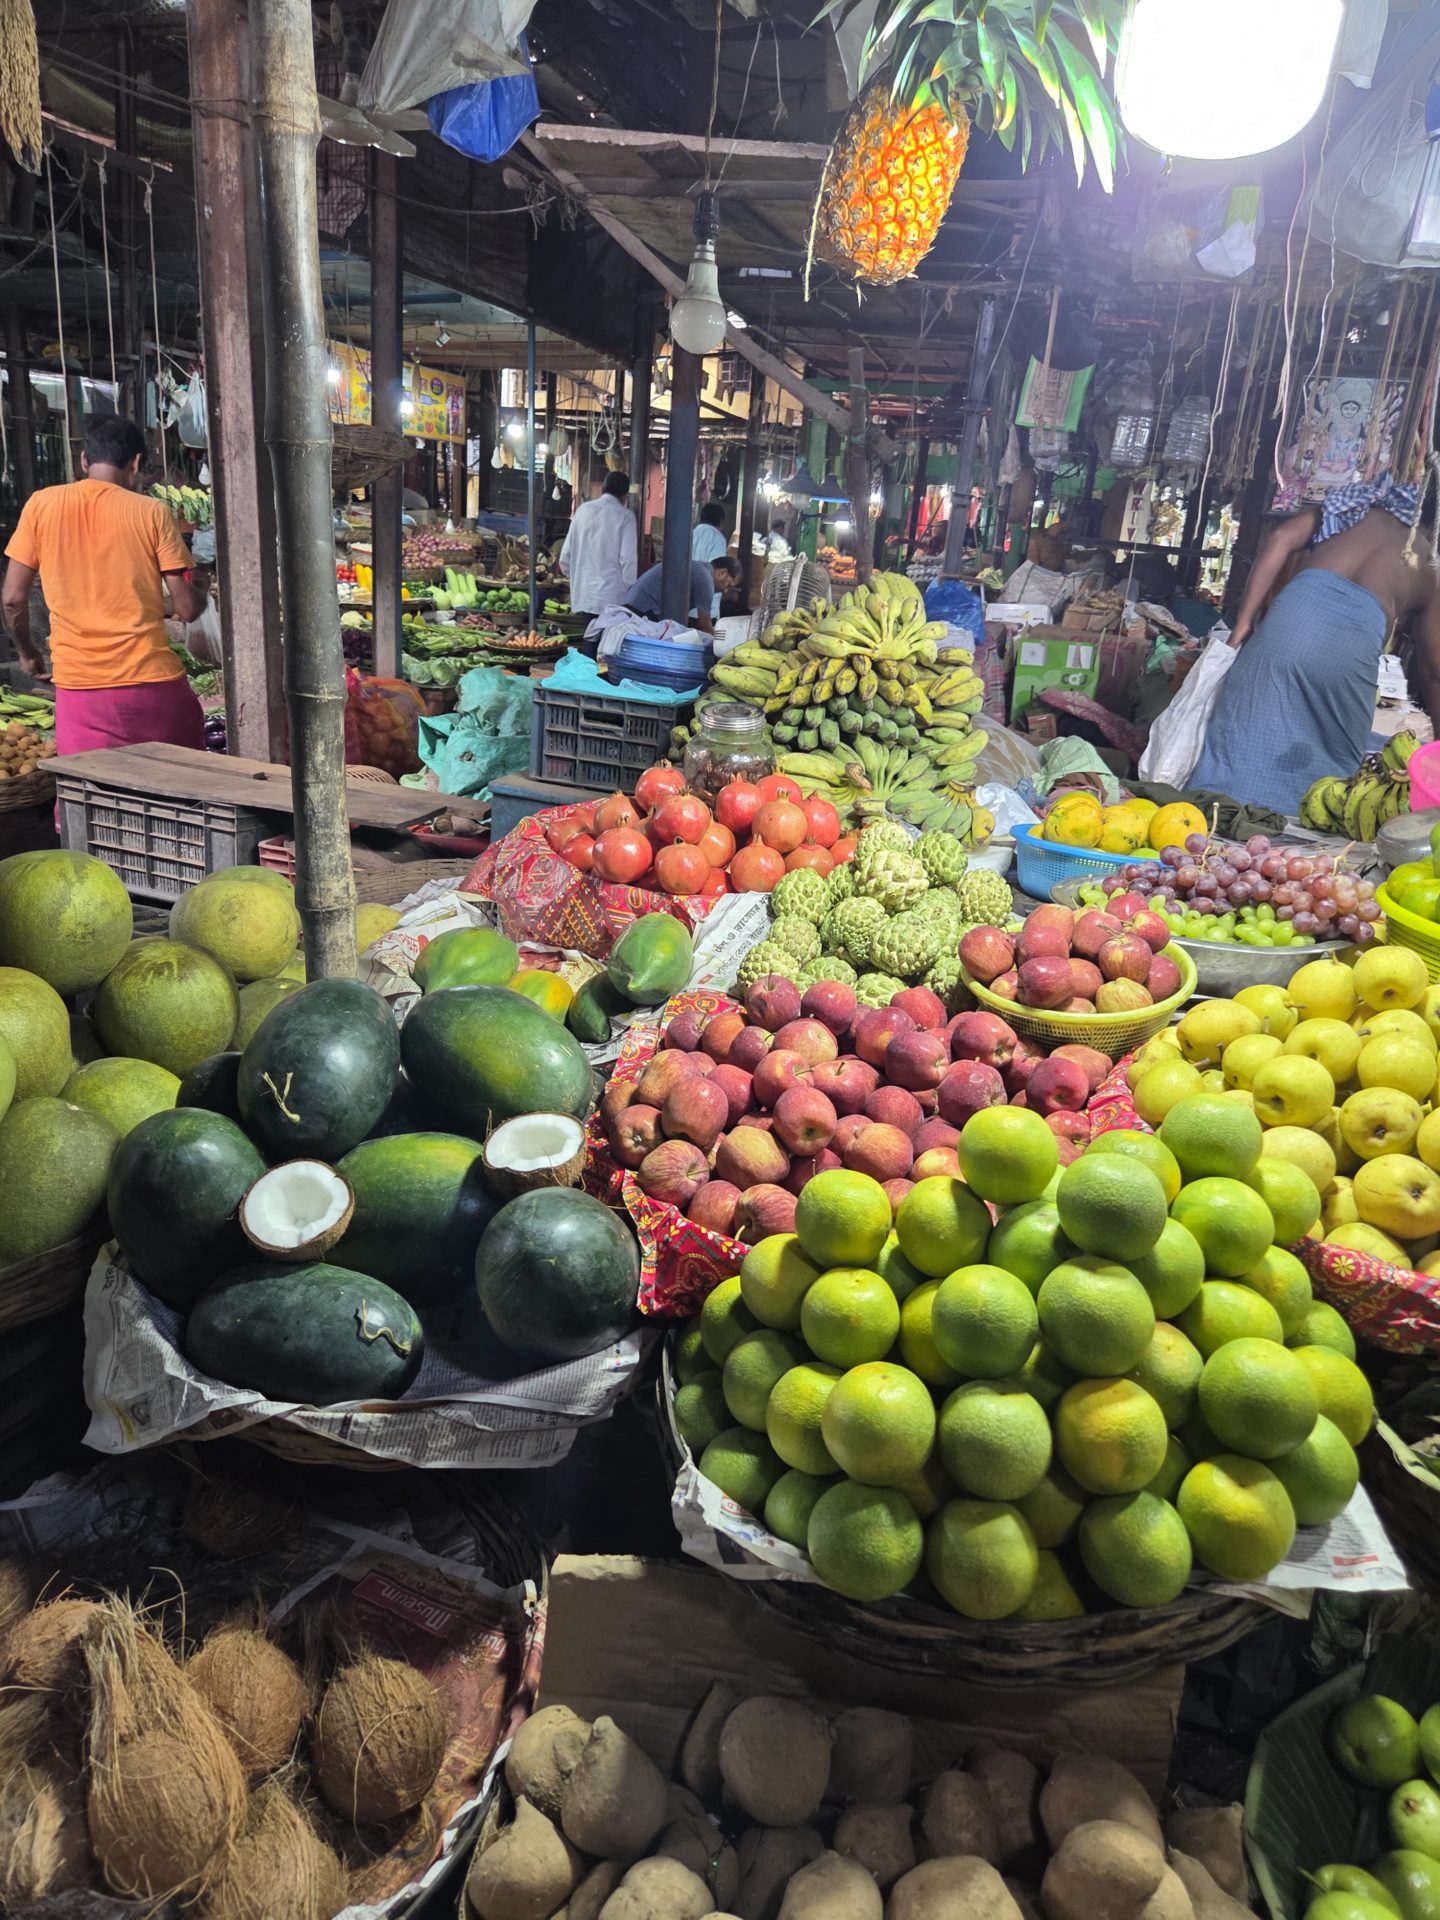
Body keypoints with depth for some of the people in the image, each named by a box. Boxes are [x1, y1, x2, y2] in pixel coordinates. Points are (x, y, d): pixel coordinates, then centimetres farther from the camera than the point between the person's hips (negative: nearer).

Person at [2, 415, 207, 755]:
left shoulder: (41, 505, 3)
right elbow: (186, 608, -3)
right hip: (151, 680, -1)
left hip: (78, 685, 1)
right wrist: (199, 595, 20)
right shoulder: (152, 512, -2)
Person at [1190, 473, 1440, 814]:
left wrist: (1244, 622, 8)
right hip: (1361, 631, 0)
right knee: (1335, 761, 14)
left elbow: (1281, 539, 12)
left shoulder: (1349, 505, 33)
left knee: (1244, 733, 4)